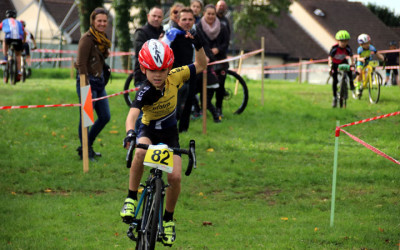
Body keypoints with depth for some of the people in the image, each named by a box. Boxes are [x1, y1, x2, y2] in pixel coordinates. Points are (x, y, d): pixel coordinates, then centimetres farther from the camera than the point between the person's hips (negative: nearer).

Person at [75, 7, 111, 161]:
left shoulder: (102, 39, 11)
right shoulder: (87, 38, -15)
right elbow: (81, 63, -18)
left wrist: (102, 81, 14)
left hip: (99, 81, 9)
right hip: (88, 81, -9)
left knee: (105, 117, 12)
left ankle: (87, 146, 25)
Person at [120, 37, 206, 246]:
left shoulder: (174, 78, -18)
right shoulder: (145, 92, -28)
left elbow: (200, 65, -6)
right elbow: (132, 114, -44)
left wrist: (198, 45, -24)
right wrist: (130, 133, -64)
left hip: (169, 133, 3)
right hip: (148, 130, -2)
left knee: (175, 176, -15)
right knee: (140, 152, -38)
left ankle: (168, 219, 10)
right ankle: (131, 199, -20)